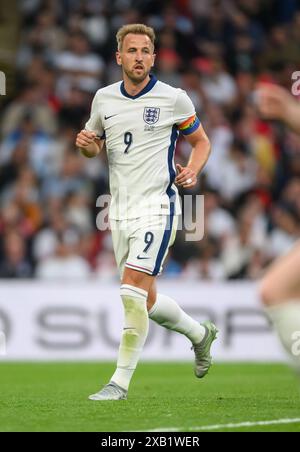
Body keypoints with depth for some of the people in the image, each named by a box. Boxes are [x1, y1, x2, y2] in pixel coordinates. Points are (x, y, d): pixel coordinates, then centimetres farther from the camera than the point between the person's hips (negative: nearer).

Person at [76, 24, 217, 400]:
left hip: (156, 206, -6)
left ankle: (121, 382, -10)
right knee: (145, 301, 13)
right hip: (120, 210, 6)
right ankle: (199, 333, 40)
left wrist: (193, 171, -13)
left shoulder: (173, 99, -5)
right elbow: (94, 147, 20)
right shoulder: (104, 98, 7)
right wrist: (85, 143, -4)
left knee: (132, 291, -16)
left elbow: (201, 141, 7)